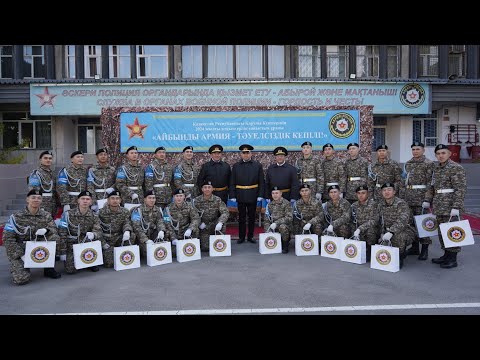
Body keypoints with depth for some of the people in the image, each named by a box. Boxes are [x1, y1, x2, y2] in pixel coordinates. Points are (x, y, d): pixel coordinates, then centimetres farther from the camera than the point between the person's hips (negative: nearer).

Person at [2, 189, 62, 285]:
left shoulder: (46, 215, 2)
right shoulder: (16, 217, -8)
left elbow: (54, 230, -5)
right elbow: (7, 238, -10)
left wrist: (46, 230, -30)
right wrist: (21, 255, -19)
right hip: (19, 252, -3)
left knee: (54, 238, -24)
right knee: (21, 279, -24)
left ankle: (49, 268, -7)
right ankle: (17, 268, 15)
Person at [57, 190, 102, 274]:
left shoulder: (94, 216, -2)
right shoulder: (68, 214, -8)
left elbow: (98, 232, -14)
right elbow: (62, 233, -8)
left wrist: (93, 234, -39)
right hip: (72, 244, -2)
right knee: (70, 270, -19)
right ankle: (68, 261, 19)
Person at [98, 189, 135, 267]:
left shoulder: (125, 212, 3)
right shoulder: (101, 212, -6)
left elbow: (127, 223, -6)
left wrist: (127, 231, -31)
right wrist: (103, 243, -14)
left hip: (119, 239, 3)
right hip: (107, 241, -3)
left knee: (132, 235, -28)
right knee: (110, 263, -19)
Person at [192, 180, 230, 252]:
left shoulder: (217, 200, -9)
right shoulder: (196, 201, -9)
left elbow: (225, 212, -18)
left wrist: (220, 222, -36)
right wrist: (199, 223, -21)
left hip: (214, 225, 1)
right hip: (204, 228, -1)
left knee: (223, 223, -32)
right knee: (205, 248, -14)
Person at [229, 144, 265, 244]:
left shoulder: (258, 165, 3)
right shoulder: (236, 166, 4)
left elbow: (261, 182, 1)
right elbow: (232, 182, 2)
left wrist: (260, 195, -6)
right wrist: (232, 196, -5)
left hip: (253, 196, 0)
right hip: (240, 196, 0)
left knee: (252, 217, 8)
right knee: (241, 217, 7)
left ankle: (250, 236, 20)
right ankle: (241, 237, 17)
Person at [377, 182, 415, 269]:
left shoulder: (401, 204, -18)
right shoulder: (381, 204, 4)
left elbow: (402, 221, -33)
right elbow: (381, 221, 11)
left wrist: (391, 232, -44)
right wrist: (383, 233, -4)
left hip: (405, 231, -7)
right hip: (388, 232, 7)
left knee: (398, 236, -38)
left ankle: (399, 258, -12)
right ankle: (402, 252, 20)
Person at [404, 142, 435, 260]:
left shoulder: (429, 164, -5)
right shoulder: (408, 164, 14)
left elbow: (430, 184, -11)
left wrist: (427, 199, -17)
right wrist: (404, 196, 16)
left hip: (421, 198, -6)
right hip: (409, 198, 6)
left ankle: (424, 249, 6)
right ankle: (414, 247, 21)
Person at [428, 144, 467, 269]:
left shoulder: (456, 168, -11)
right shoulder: (437, 168, 13)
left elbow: (461, 189, -16)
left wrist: (456, 207, -21)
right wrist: (428, 200, 18)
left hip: (450, 205, -8)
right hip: (439, 206, 8)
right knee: (441, 231, 13)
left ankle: (453, 260, 7)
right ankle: (446, 255, 25)